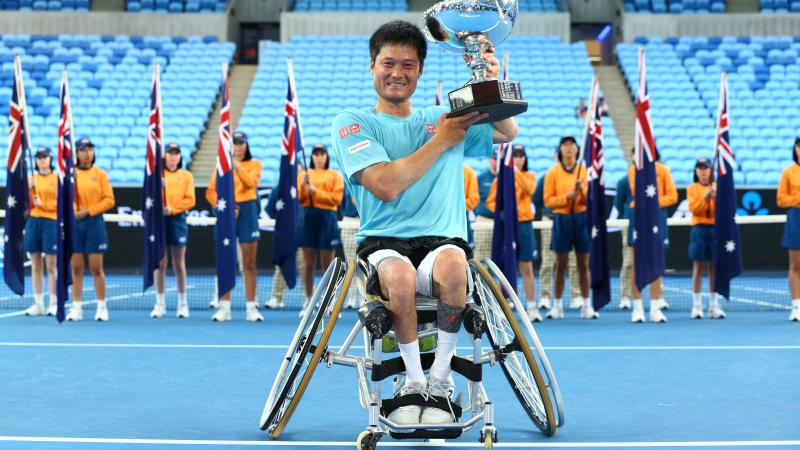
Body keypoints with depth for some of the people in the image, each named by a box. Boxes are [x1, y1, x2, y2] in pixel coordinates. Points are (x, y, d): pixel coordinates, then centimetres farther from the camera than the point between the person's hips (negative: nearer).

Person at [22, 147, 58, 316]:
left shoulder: (57, 179, 2)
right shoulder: (31, 179, 12)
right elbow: (28, 204, 8)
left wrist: (43, 204, -15)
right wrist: (29, 189, -8)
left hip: (51, 222, -4)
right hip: (33, 221, 4)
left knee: (51, 266, -3)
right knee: (36, 266, 5)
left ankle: (54, 304, 2)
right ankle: (38, 304, 9)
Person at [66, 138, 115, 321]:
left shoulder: (100, 173, 3)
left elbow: (109, 200, -3)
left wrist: (88, 211, -11)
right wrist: (72, 211, -17)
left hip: (95, 222, -1)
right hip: (74, 224, 1)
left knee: (96, 267, 0)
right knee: (76, 267, 4)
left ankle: (102, 307, 8)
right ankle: (76, 307, 10)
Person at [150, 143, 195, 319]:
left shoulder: (186, 175, 6)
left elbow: (190, 200, -2)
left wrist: (172, 208, -14)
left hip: (178, 220, 0)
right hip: (159, 220, 0)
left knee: (179, 264, 5)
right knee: (160, 263, 3)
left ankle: (182, 303, 12)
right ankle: (160, 304, 8)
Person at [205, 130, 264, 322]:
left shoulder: (254, 164, 6)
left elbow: (251, 182, -14)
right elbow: (211, 191, 3)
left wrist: (238, 168, -26)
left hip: (247, 211, -1)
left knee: (249, 263, 0)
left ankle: (251, 307, 4)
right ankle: (224, 307, 4)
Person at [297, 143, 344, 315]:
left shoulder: (335, 175, 8)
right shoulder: (303, 174, 13)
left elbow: (336, 198, -4)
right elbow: (298, 198, 5)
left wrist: (315, 191, -11)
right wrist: (303, 185, -12)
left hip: (327, 219, -1)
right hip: (307, 218, 1)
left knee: (328, 263, 1)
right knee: (308, 262, 2)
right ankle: (308, 301, 7)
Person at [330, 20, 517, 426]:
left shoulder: (445, 119, 19)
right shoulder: (352, 124, 8)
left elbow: (508, 133, 8)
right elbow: (385, 185, -7)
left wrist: (492, 86, -10)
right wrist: (441, 141, -4)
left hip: (443, 240, 2)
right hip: (382, 243, -1)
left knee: (452, 265, -35)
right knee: (400, 275, -37)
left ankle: (440, 381, -18)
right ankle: (413, 381, -14)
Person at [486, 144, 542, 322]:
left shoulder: (529, 176, 7)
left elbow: (529, 189, -15)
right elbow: (490, 201, 4)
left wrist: (517, 172, -18)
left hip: (524, 225, 1)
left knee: (527, 268, 2)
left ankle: (532, 307, 5)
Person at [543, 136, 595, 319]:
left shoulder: (585, 170, 5)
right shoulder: (553, 172, 3)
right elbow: (548, 200, -1)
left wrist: (582, 190, -16)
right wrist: (567, 197, -14)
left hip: (582, 218, 1)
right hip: (561, 219, -1)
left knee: (583, 264, 3)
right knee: (561, 264, 3)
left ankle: (586, 305, 9)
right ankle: (557, 305, 11)